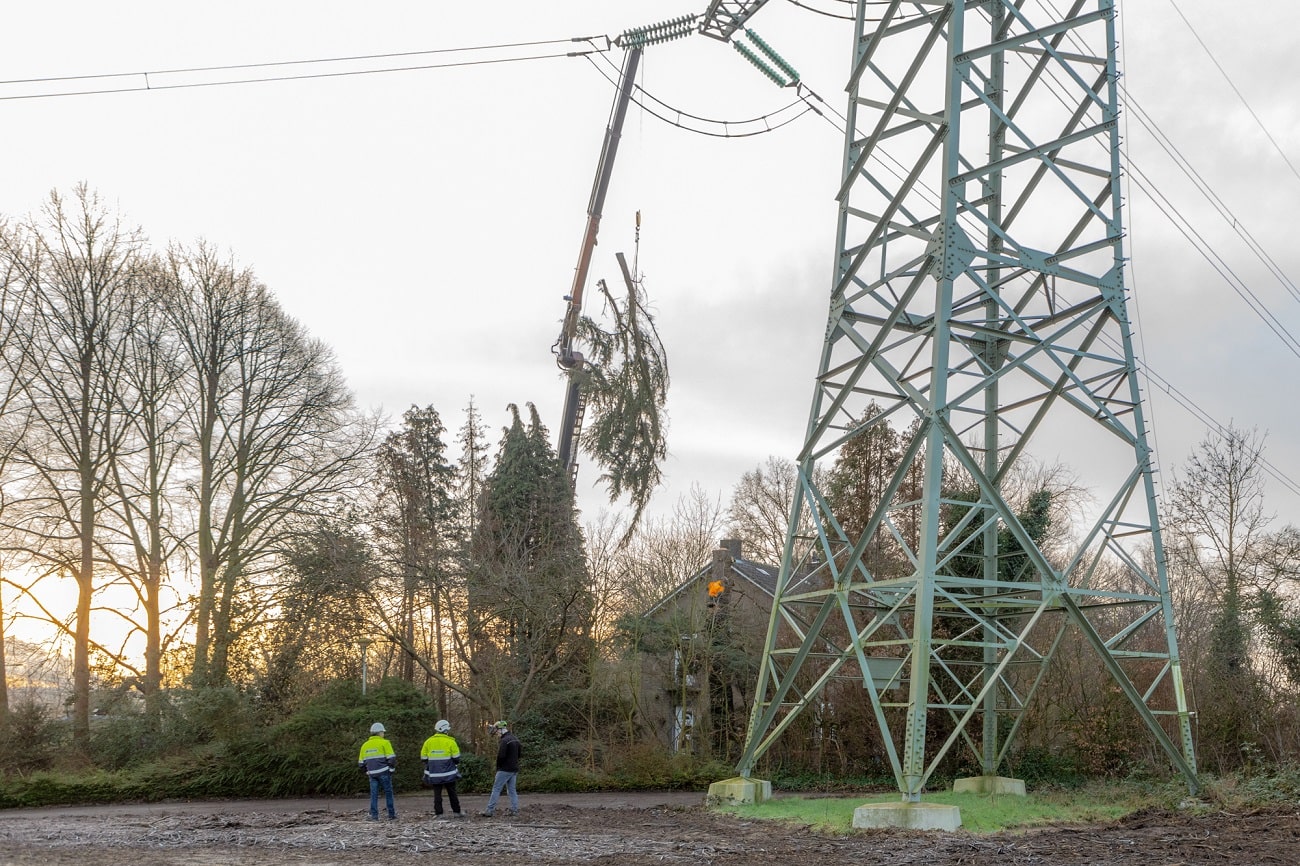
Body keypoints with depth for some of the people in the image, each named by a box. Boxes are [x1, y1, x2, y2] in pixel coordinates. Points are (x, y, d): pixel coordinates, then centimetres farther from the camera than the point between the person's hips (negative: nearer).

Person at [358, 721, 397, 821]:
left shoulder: (365, 745, 12)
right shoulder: (384, 743, -4)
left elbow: (361, 763, 13)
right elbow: (392, 758, -11)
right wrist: (392, 769, 1)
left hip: (372, 773, 4)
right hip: (384, 772, -4)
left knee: (374, 794, 6)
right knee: (388, 793, 5)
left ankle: (374, 815, -2)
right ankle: (391, 815, 6)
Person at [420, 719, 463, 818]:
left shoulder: (428, 742, 0)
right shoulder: (450, 742, -8)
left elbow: (423, 758, 4)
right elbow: (456, 758, -7)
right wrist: (454, 762, 15)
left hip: (434, 774, 1)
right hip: (449, 774, -1)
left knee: (437, 794, 7)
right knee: (452, 793, 10)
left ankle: (438, 813, 3)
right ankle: (456, 812, 14)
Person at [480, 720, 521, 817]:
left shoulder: (504, 741, -17)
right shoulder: (515, 739, 13)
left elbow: (501, 756, -21)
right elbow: (518, 755, 19)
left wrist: (498, 768, -6)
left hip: (505, 769, -8)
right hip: (514, 769, 8)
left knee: (496, 789, -3)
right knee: (512, 790, 12)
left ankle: (489, 810, -3)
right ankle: (515, 810, 8)